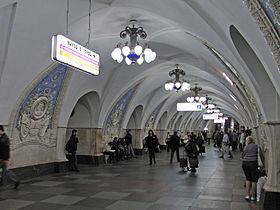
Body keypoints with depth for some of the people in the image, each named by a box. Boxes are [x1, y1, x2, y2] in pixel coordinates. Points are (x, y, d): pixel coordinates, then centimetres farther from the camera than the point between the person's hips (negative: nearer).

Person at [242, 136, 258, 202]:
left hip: (244, 163, 3)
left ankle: (247, 195, 16)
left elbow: (242, 156, 12)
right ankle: (253, 196, 12)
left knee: (248, 179, 17)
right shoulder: (256, 146, 6)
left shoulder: (245, 147, 11)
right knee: (254, 180, 8)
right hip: (253, 163, -3)